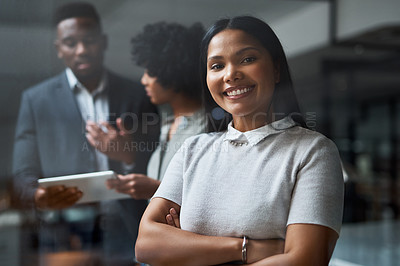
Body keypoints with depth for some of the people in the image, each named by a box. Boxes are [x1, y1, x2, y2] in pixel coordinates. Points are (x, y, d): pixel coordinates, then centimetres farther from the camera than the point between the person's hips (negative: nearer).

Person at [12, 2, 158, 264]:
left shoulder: (136, 95, 7)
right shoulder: (36, 99, 6)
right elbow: (24, 174, 3)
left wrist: (129, 156, -15)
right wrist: (39, 197, -19)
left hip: (127, 236, 1)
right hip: (65, 239, 0)